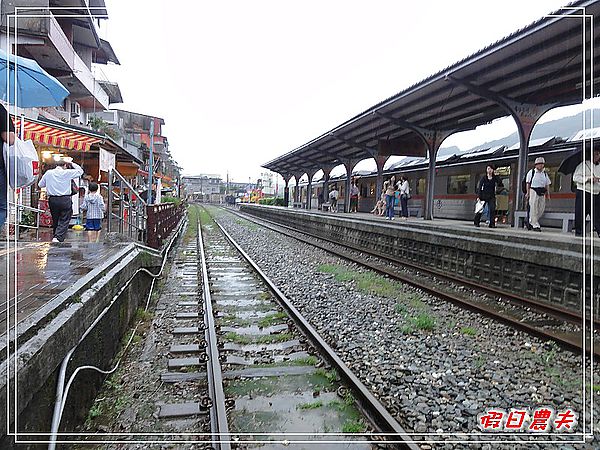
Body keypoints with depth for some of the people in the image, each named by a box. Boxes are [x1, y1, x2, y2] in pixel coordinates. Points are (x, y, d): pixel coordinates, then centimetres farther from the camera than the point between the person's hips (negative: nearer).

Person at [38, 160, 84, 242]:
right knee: (64, 221, -2)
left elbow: (40, 185, 17)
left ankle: (56, 237, 23)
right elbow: (80, 171, 9)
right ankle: (58, 238, -18)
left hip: (52, 200, 4)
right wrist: (71, 164, 17)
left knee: (55, 220, 16)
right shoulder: (67, 173, -4)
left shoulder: (48, 173, 8)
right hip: (65, 200, -4)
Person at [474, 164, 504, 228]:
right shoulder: (484, 178, -1)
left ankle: (492, 224, -6)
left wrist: (497, 177, -13)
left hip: (491, 197, 1)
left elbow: (501, 185, -6)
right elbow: (479, 188, -5)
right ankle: (476, 222, 14)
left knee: (492, 210, -9)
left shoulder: (495, 178, 3)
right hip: (483, 196, -1)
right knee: (480, 209, 1)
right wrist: (478, 196, -14)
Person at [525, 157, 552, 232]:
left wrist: (548, 194, 10)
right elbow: (528, 183, 1)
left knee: (541, 208, 2)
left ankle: (531, 222, 18)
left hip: (542, 193, 5)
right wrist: (528, 192, -6)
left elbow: (547, 184, 17)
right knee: (534, 209, -6)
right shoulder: (531, 172, 2)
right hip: (533, 191, -5)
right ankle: (535, 225, -2)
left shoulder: (545, 173, 15)